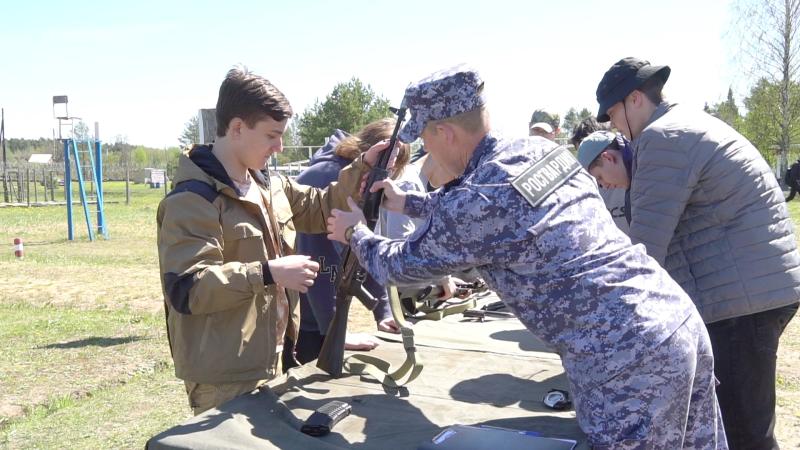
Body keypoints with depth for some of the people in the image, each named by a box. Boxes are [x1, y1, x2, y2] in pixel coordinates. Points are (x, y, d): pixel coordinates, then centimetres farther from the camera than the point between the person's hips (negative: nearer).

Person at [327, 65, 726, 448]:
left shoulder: (474, 202, -15)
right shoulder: (540, 149, 9)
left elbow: (401, 265, 3)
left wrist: (355, 234, 22)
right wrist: (409, 202, 36)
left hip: (626, 363, -9)